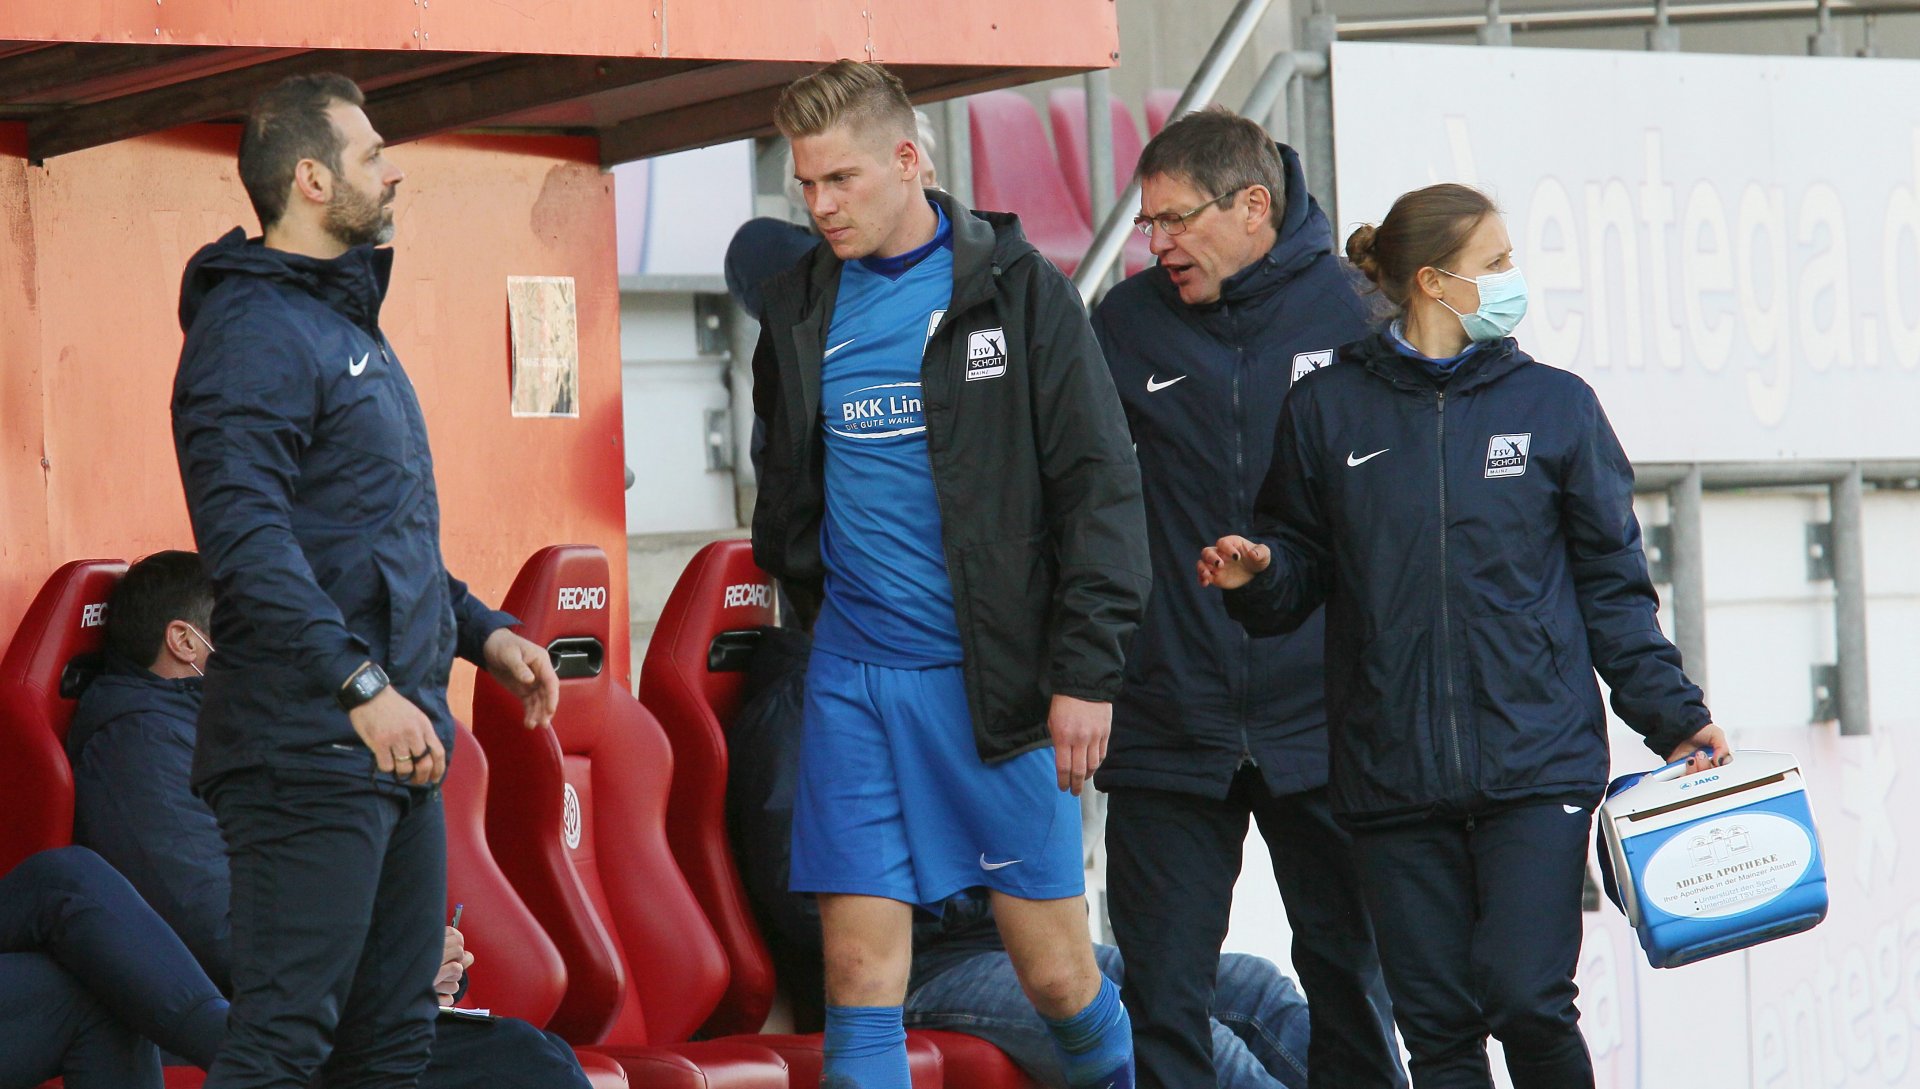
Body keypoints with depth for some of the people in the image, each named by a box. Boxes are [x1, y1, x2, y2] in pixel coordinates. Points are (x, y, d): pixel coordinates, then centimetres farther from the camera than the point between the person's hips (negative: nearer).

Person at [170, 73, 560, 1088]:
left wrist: (481, 631, 19)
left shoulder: (348, 326, 21)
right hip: (308, 752, -10)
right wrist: (360, 683, -27)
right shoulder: (254, 330, -12)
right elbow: (244, 536, -22)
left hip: (397, 747, 10)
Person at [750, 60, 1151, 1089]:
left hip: (996, 678, -3)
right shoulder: (800, 305, 8)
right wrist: (810, 582, 11)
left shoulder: (1016, 289, -3)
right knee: (859, 973, -3)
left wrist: (1086, 670, -11)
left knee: (1057, 974, 3)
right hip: (853, 680, 3)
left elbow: (1099, 486, -6)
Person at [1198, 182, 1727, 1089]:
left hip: (1537, 765, -1)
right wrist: (1256, 575, -10)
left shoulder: (1555, 405, 6)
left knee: (1526, 998, -13)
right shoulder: (1326, 410, 6)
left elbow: (1612, 583, 9)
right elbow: (1301, 575, 12)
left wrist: (1672, 714, 3)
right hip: (1394, 774, 1)